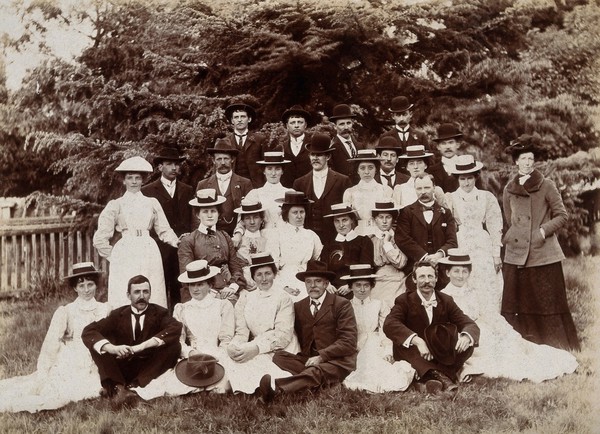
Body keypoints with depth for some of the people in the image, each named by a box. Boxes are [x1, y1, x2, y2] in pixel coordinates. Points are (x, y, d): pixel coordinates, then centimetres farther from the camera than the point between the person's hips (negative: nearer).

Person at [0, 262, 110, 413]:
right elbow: (50, 344, -4)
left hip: (91, 371, 1)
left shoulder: (105, 310, 4)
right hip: (66, 367, -1)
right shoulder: (65, 312, -1)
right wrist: (43, 372, -12)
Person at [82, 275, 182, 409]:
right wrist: (113, 348, -29)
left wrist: (143, 346, -31)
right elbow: (88, 331, -8)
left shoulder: (159, 312, 2)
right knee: (96, 344, -16)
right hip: (121, 369, 1)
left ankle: (133, 387, -33)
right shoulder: (118, 314, 6)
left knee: (174, 346, -25)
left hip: (148, 369, -1)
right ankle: (117, 387, -36)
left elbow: (176, 328, -20)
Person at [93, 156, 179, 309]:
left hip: (149, 255, 2)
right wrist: (114, 257, 6)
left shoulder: (152, 203, 13)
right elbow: (100, 239, 7)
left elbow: (164, 231, 12)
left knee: (153, 302, -2)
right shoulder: (115, 205, 8)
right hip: (125, 257, -1)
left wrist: (180, 243, -2)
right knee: (123, 303, -5)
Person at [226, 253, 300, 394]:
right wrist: (233, 346, -18)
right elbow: (241, 332, 5)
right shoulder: (245, 298, 12)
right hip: (255, 348, 4)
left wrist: (257, 348, -24)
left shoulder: (283, 298, -1)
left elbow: (283, 334, -10)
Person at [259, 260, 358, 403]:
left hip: (336, 361, -5)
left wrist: (321, 356, -18)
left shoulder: (341, 304, 1)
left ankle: (276, 387, -56)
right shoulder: (299, 306, 15)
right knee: (278, 356, -20)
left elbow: (348, 341, -8)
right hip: (307, 359, 5)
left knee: (315, 372, -36)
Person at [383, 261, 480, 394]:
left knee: (467, 345, -21)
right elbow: (389, 324, -24)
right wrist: (417, 341, -39)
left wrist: (466, 337, -29)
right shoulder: (404, 300, -5)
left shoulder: (446, 301, 5)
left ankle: (428, 380, -34)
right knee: (399, 342, -31)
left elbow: (470, 324, -2)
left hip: (441, 356, 3)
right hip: (417, 358, -2)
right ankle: (440, 377, -43)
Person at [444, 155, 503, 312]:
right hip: (460, 249, -1)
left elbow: (495, 227, 7)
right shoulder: (450, 198, 6)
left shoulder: (487, 197, 8)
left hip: (483, 249, 1)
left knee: (488, 294, -3)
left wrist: (496, 255, 2)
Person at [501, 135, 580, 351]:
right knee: (515, 306, 5)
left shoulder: (546, 186, -1)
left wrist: (544, 230, -11)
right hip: (516, 254, 3)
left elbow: (562, 215, 1)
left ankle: (559, 348, 13)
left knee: (548, 302, 1)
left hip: (544, 254, -3)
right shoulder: (509, 190, 9)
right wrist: (510, 236, 6)